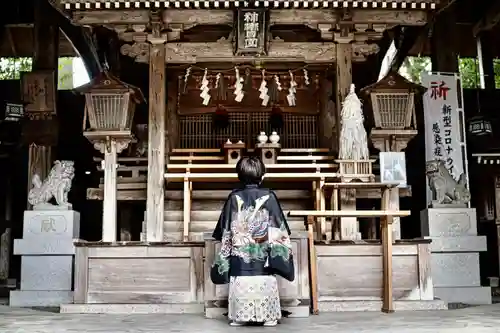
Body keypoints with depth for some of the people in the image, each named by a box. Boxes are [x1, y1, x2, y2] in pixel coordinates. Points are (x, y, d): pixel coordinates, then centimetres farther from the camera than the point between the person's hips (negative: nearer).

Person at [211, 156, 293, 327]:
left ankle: (239, 316, 9)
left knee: (240, 285, 6)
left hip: (239, 256, 1)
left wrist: (225, 254, 11)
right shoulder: (269, 196, -5)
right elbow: (279, 228, -3)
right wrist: (280, 249, 5)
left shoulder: (234, 197, -2)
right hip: (263, 255, 0)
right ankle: (268, 316, 10)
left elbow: (225, 229, 2)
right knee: (265, 285, 7)